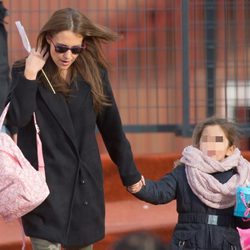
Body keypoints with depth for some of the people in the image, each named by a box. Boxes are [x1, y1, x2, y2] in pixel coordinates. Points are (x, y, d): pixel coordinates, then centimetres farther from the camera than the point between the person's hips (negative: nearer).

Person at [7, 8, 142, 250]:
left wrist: (131, 176, 15)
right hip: (44, 182, -3)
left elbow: (112, 128, 11)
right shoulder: (24, 72, -2)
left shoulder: (93, 74, 4)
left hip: (84, 182, 3)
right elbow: (17, 119, -17)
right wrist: (30, 74, -20)